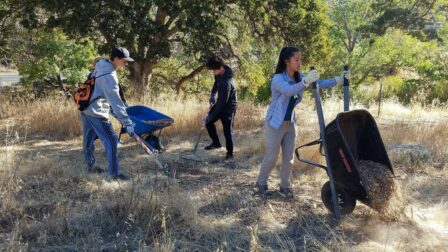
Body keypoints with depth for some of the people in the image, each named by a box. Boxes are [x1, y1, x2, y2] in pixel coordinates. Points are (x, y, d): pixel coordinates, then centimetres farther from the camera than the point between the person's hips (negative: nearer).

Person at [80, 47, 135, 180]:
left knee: (88, 140, 19)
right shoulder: (109, 76, -22)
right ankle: (114, 174, -1)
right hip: (96, 112, -10)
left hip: (86, 109, 10)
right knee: (111, 141, -4)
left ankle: (90, 167, 33)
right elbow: (115, 100, -26)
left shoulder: (101, 67, 7)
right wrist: (127, 122, -27)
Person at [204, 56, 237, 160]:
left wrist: (211, 116, -25)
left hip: (228, 107, -9)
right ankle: (216, 142, 28)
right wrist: (212, 95, 0)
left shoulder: (226, 82, -34)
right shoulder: (219, 73, -8)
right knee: (208, 122, 11)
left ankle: (230, 153, 11)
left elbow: (222, 102, -30)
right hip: (220, 103, 9)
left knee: (227, 131, -6)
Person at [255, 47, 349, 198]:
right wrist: (306, 82, -58)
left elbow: (320, 83, -8)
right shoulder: (278, 78, -21)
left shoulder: (299, 77, -1)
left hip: (290, 123, 6)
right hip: (275, 123, -6)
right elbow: (288, 91, -42)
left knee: (288, 158, 9)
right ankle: (261, 183, 24)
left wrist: (339, 80, -25)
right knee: (272, 157, 3)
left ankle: (284, 187, 23)